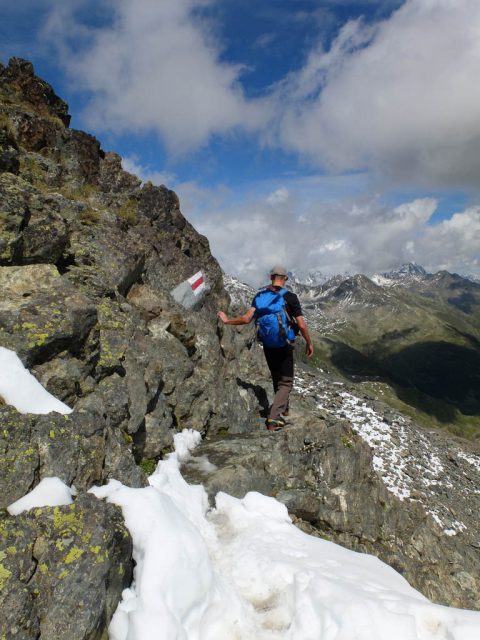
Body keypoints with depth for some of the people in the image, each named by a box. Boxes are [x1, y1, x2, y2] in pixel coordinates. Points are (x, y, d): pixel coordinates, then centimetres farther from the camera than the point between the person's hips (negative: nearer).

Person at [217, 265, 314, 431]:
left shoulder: (260, 295, -3)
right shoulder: (290, 297, -11)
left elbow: (247, 319, -11)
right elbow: (302, 325, -12)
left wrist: (227, 321, 4)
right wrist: (309, 343, 3)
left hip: (267, 345, 4)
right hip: (284, 346, -4)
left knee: (277, 378, 24)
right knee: (285, 382, 4)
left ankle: (283, 408, 41)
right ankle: (273, 419, -11)